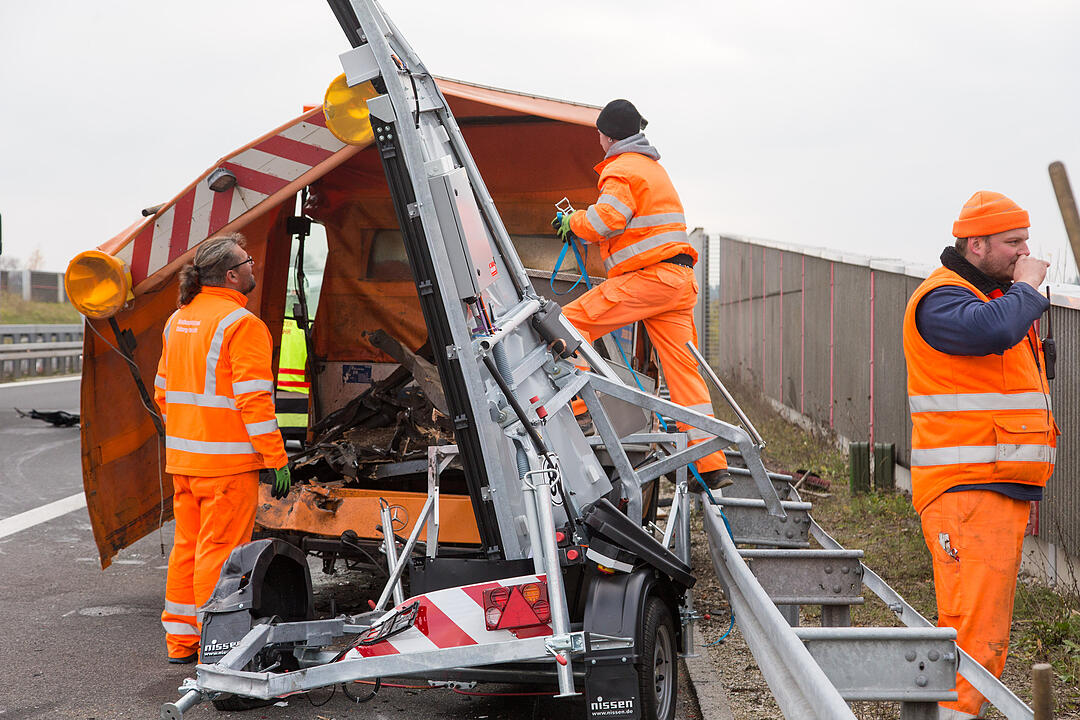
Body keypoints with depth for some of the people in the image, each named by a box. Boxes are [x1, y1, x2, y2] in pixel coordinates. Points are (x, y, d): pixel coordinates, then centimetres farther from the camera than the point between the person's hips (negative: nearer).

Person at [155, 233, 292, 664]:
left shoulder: (178, 320, 13)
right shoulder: (241, 324, -15)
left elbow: (164, 392, 18)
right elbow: (253, 400, -19)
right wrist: (276, 459, -15)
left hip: (183, 457, 8)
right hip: (228, 460, -8)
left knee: (188, 546, 15)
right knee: (221, 551, -3)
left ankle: (181, 640, 23)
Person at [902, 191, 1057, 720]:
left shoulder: (998, 295, 22)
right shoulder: (942, 299, -10)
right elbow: (990, 329, -33)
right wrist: (1027, 288, -12)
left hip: (1006, 490, 10)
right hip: (966, 491, -10)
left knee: (987, 624, 12)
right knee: (976, 626, -15)